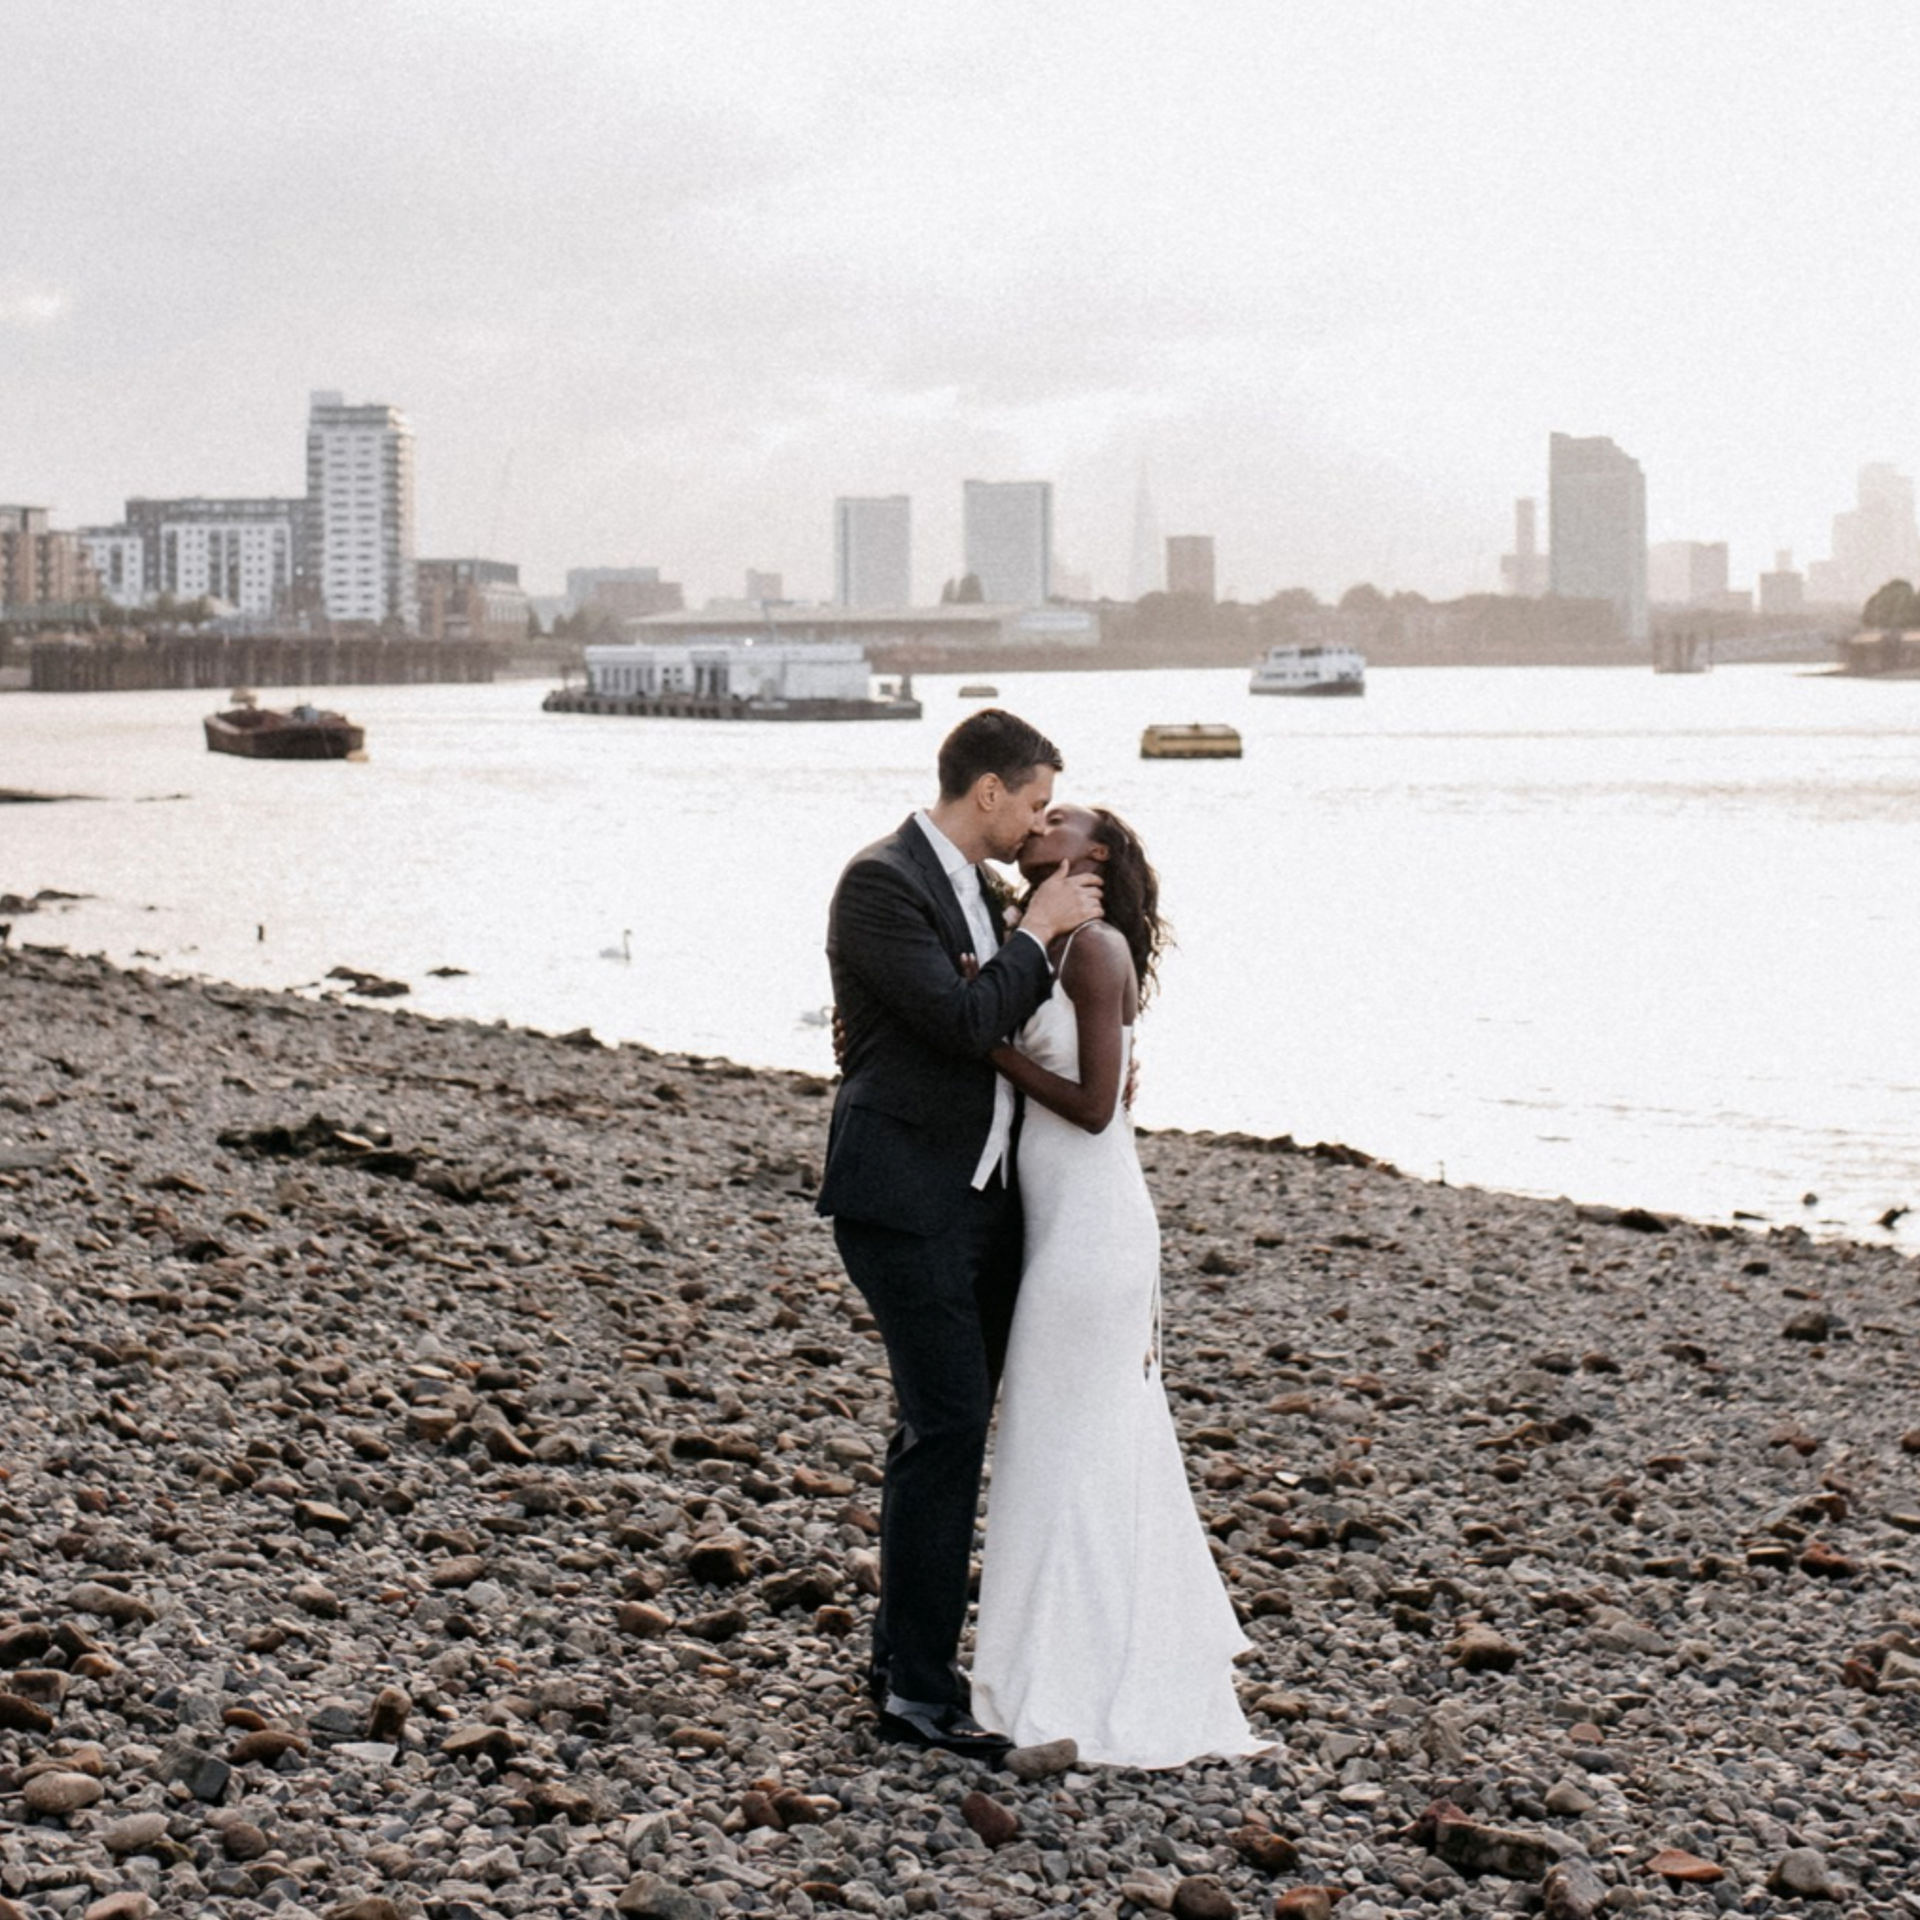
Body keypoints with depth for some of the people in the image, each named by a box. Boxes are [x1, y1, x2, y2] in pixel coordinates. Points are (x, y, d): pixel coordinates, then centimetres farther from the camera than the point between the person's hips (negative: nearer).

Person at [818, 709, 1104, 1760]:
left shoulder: (968, 885, 14)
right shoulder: (880, 882, -14)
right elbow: (963, 1022, -22)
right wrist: (1038, 930, -11)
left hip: (979, 1198, 9)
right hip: (907, 1199, -9)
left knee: (944, 1428, 15)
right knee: (947, 1426, -9)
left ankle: (901, 1651, 27)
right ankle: (920, 1688, -2)